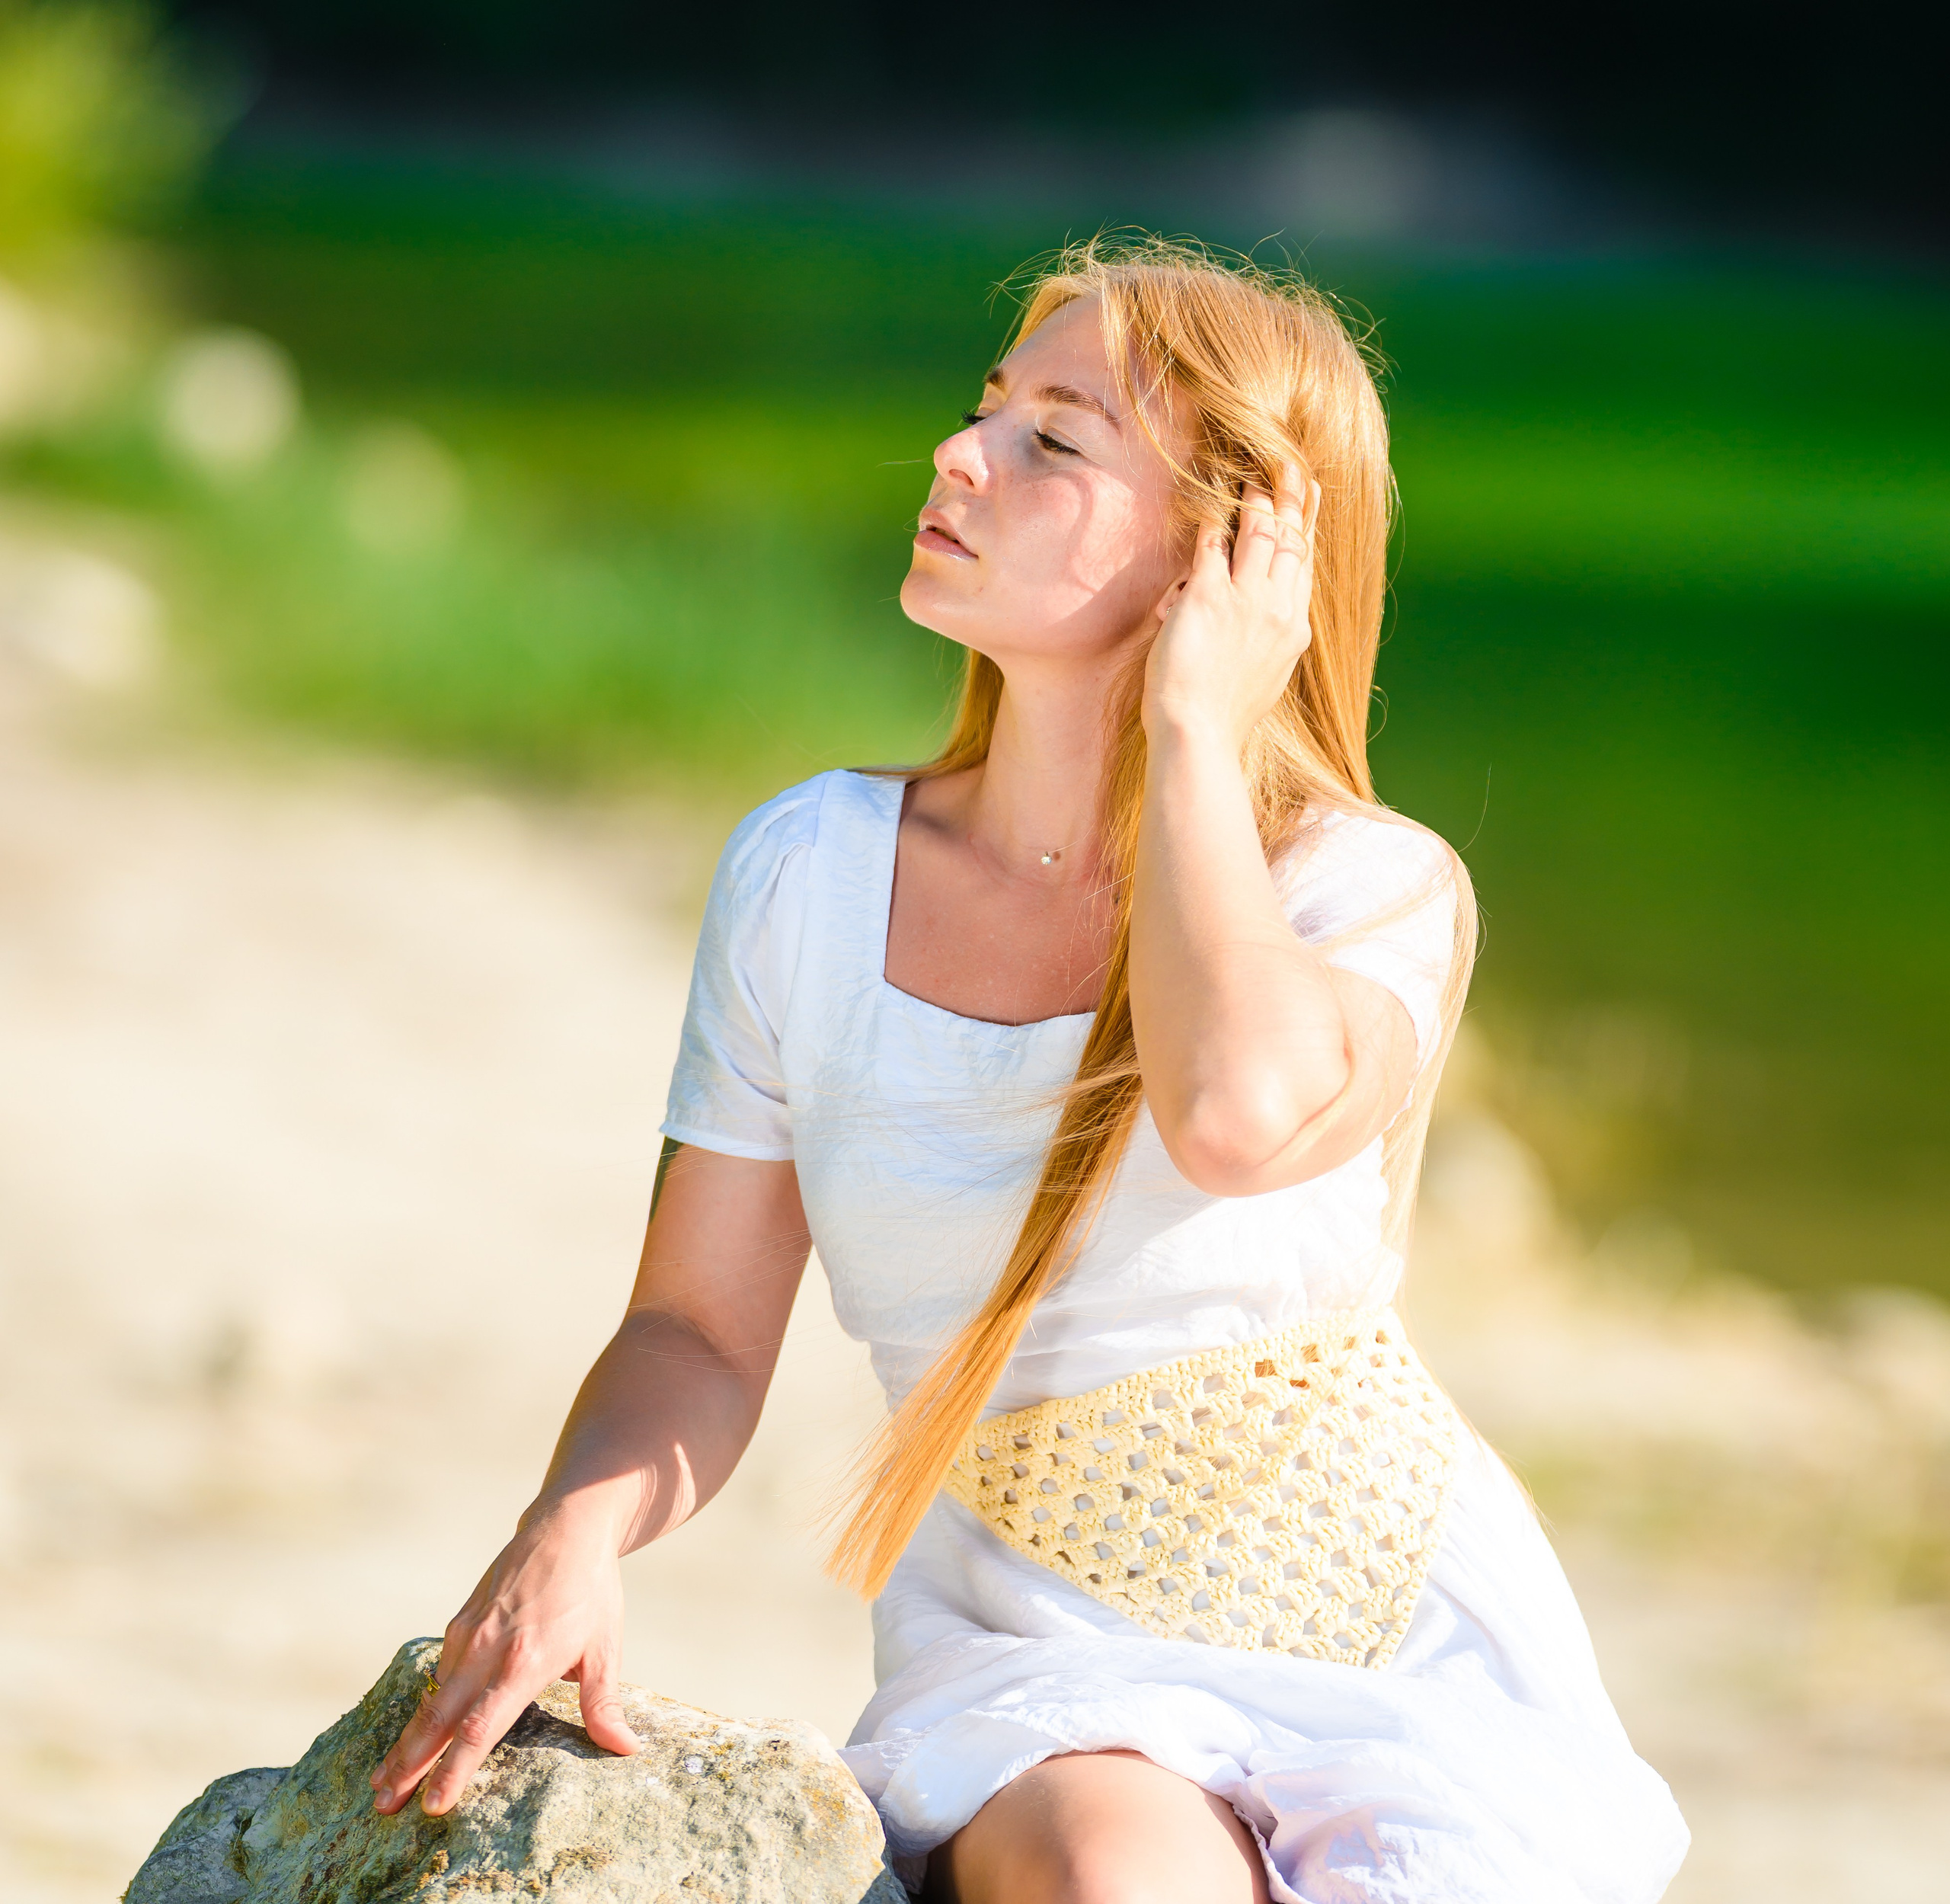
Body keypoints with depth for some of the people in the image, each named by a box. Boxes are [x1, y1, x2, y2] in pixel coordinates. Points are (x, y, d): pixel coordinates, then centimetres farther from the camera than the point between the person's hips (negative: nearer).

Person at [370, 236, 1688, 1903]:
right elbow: (702, 1337, 5)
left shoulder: (1382, 895, -8)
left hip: (1412, 1642, -1)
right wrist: (574, 1535, -17)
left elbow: (1238, 1110, -32)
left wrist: (1194, 729, -18)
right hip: (1043, 1671, 1)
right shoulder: (809, 876, 1)